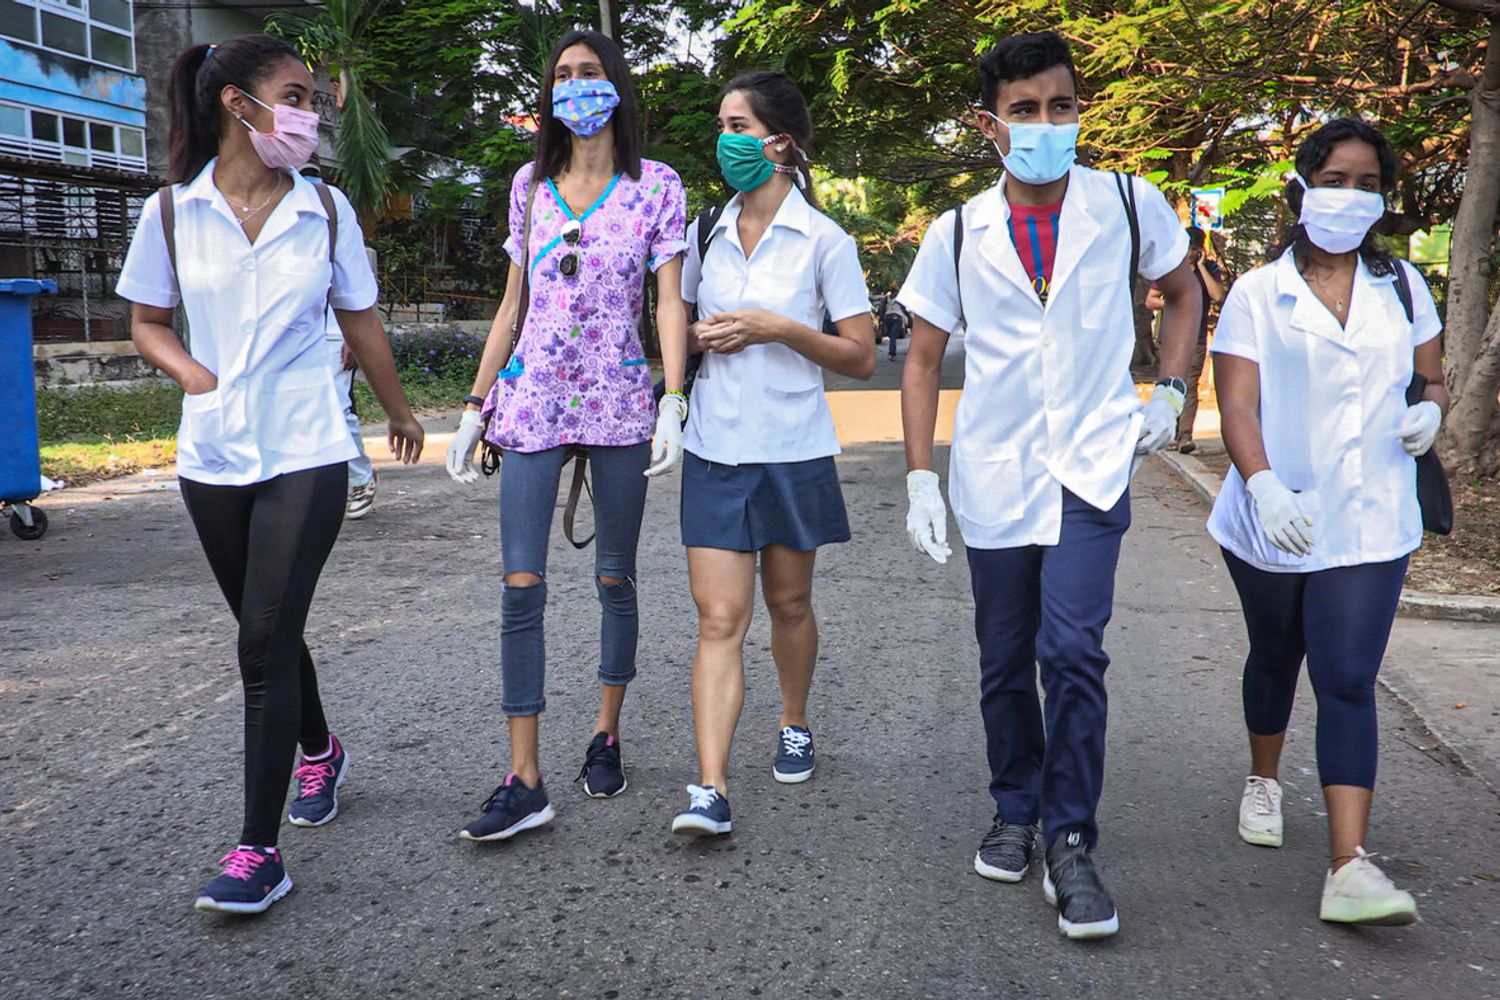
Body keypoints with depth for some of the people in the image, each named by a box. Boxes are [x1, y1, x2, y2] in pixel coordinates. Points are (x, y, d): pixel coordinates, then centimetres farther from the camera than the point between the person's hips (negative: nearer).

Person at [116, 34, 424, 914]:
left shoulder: (325, 209, 0)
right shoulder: (173, 212, 0)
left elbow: (361, 322, 10)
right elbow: (148, 323, 10)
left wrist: (400, 412, 19)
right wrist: (199, 377, -9)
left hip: (305, 453, -2)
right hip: (214, 455, 3)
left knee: (265, 641, -10)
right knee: (267, 630, 16)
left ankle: (260, 849, -5)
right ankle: (321, 751, 43)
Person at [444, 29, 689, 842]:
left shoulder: (656, 186, 3)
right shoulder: (530, 184, 11)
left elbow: (670, 302, -3)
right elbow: (512, 303, 14)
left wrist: (673, 403, -16)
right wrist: (475, 407, 10)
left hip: (619, 404, -2)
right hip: (532, 399, 2)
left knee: (614, 579, 7)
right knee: (521, 585, -6)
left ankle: (606, 735, 26)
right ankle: (524, 781, -3)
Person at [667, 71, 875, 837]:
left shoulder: (824, 241, -4)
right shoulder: (706, 233, 7)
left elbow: (860, 358, -4)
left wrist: (780, 328, -17)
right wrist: (700, 337, -4)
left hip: (792, 449, -2)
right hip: (715, 449, 2)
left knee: (788, 604, 13)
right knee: (719, 618, -5)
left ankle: (794, 725, 39)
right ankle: (710, 789, -8)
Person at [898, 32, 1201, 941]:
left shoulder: (1128, 205, -3)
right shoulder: (959, 233, -1)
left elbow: (1183, 290, 15)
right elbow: (924, 361, 4)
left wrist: (1171, 391, 3)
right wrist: (921, 478, -4)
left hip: (1091, 465, -2)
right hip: (993, 474, 2)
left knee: (1072, 650, -14)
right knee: (1005, 661, 11)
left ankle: (1071, 843, 1)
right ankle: (1017, 814, 30)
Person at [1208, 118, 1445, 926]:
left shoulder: (1402, 286, 7)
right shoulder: (1257, 294, -3)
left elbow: (1434, 378, 16)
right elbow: (1238, 406, -12)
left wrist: (1430, 412, -9)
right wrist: (1262, 486, -30)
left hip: (1368, 523, 1)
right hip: (1274, 518, -1)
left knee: (1348, 681, -8)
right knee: (1276, 656, 18)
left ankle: (1349, 868, -11)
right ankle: (1264, 781, 44)